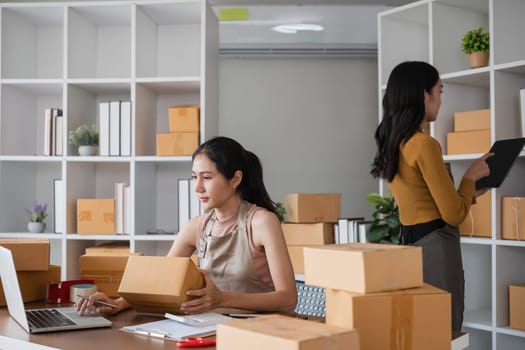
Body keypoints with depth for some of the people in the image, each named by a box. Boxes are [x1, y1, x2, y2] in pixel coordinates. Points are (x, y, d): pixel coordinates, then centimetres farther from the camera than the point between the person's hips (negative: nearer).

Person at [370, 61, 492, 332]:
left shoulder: (392, 145, 8)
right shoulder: (424, 145, -18)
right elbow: (454, 215, -15)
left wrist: (468, 194, 22)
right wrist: (471, 176, 0)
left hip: (408, 243, 9)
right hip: (435, 247, -9)